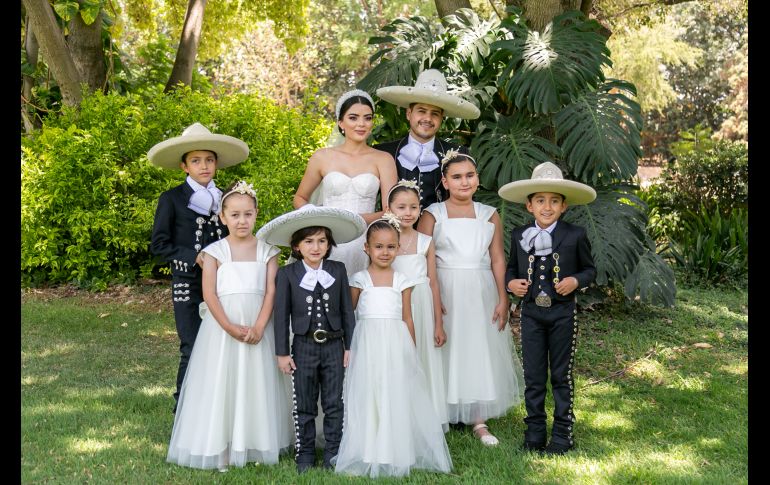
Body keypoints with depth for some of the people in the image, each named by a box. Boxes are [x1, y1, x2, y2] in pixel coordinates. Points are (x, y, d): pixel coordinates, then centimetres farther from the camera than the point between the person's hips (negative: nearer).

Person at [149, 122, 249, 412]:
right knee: (192, 351, -6)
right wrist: (194, 257, -14)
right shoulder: (172, 199, -1)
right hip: (188, 286, -3)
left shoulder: (224, 198, 12)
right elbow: (159, 245, -4)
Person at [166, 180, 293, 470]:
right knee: (222, 382, 1)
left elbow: (271, 291, -3)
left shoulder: (266, 251, 3)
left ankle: (257, 445, 20)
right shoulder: (215, 251, -1)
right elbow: (209, 294, -7)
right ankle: (220, 448, 10)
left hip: (258, 328, 1)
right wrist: (230, 328, -16)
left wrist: (259, 328, -15)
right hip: (222, 327, -1)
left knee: (257, 383, 7)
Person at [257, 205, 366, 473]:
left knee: (334, 403, 8)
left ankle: (333, 453, 20)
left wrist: (350, 346, 1)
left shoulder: (338, 270, 0)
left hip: (334, 345, 1)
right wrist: (282, 352, -3)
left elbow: (347, 310, 3)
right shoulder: (287, 274, -5)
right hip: (303, 347, -1)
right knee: (304, 405, 9)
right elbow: (282, 315, -3)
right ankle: (305, 454, 21)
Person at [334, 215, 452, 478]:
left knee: (397, 397, 4)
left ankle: (397, 453, 15)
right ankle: (368, 455, 10)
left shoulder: (402, 281, 6)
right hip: (367, 345, -1)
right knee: (367, 396, 2)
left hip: (396, 346, 1)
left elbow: (407, 319, 8)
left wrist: (412, 353, 9)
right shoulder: (359, 279, 2)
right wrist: (347, 346, 0)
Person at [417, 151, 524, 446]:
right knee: (445, 352, 3)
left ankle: (478, 420, 18)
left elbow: (497, 259, 5)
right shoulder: (433, 215, -2)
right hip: (444, 292, -2)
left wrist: (503, 300, -1)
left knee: (480, 352, 7)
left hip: (481, 293, 3)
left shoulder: (489, 215, 5)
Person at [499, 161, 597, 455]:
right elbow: (512, 267, 14)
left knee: (561, 375, 8)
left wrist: (576, 281, -16)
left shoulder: (575, 235, -6)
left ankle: (562, 433, 18)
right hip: (531, 312, 2)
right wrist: (511, 282, -7)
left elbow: (590, 269, 4)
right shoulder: (519, 236, 1)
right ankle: (534, 431, 19)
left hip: (563, 313, -2)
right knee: (533, 376, 8)